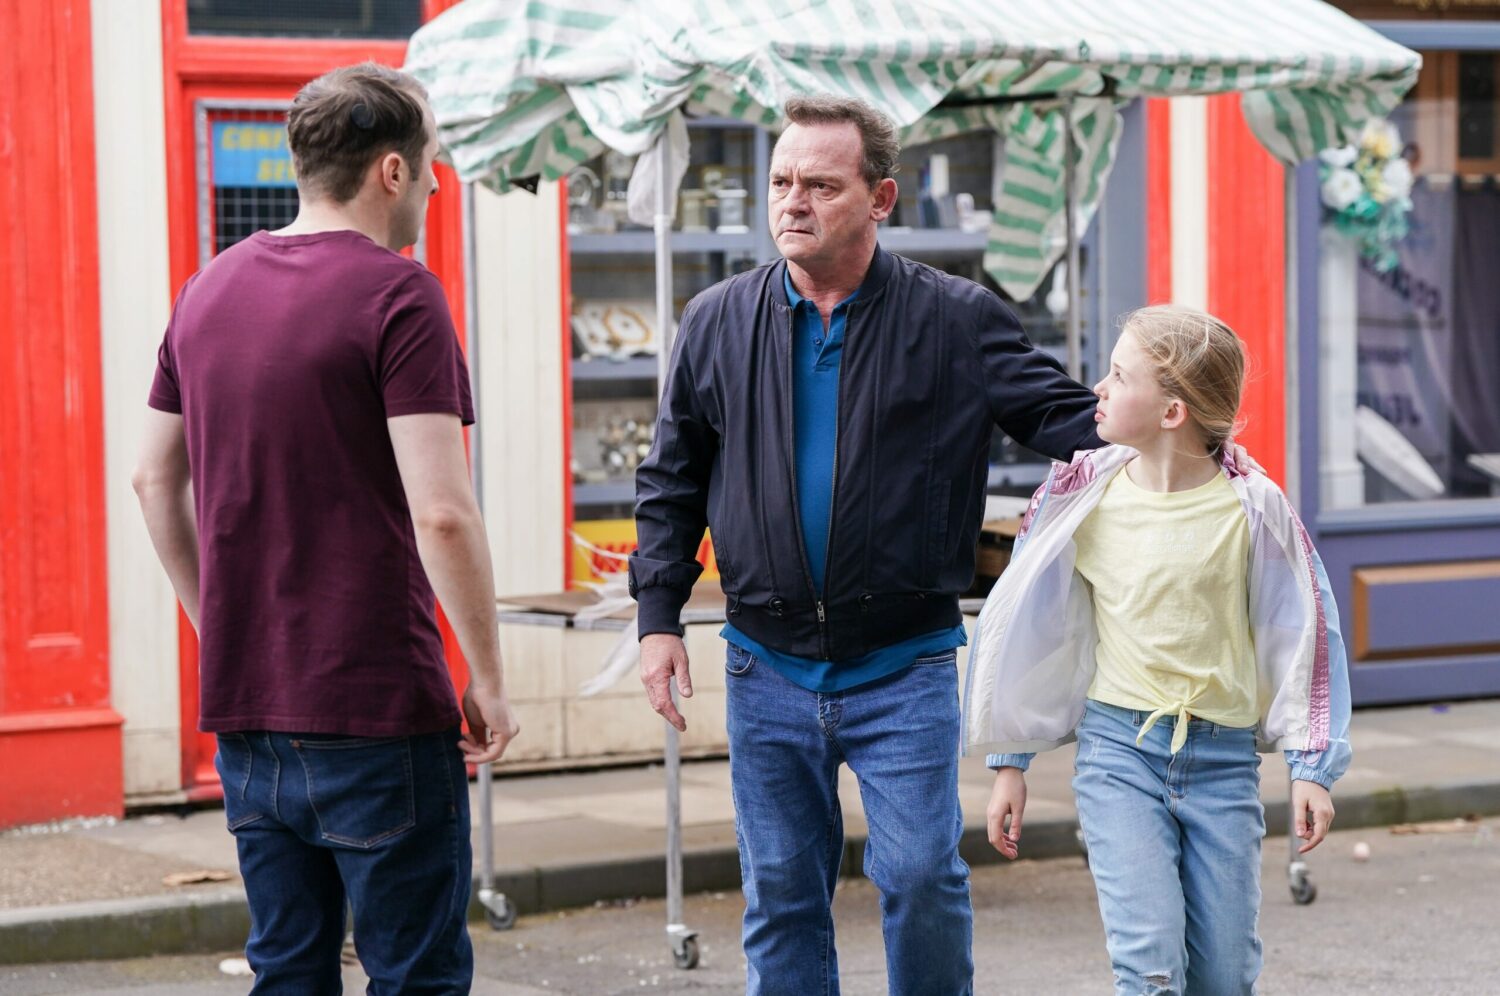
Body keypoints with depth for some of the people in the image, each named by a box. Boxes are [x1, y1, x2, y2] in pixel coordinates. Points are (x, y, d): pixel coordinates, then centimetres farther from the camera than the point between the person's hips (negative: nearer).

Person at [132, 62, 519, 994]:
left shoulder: (210, 288, 9)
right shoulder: (396, 294, -13)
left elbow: (156, 479, 17)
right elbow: (441, 513, -19)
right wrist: (489, 679, -9)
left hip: (244, 708, 7)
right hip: (375, 708, -7)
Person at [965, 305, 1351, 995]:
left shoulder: (1252, 506, -5)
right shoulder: (1083, 496, -1)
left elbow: (1303, 634, 3)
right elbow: (1029, 630, 9)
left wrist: (1311, 766, 0)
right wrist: (1010, 763, 11)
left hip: (1224, 759, 0)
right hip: (1117, 752, 0)